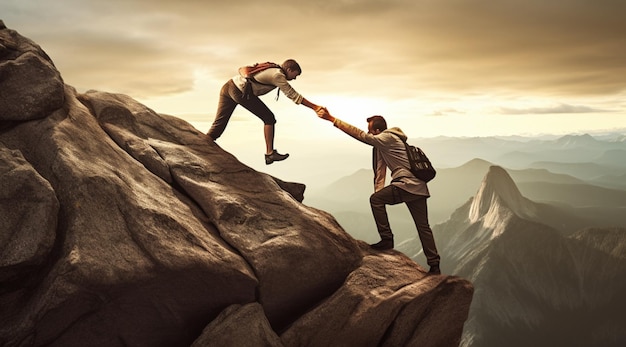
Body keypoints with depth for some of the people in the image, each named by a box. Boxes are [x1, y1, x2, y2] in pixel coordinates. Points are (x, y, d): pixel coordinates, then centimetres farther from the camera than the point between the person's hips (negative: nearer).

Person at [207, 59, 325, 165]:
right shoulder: (277, 75, -9)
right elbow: (293, 95, -9)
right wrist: (315, 107, -6)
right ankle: (270, 154, 3)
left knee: (218, 125, 9)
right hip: (239, 92, -9)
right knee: (269, 119, 1)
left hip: (228, 86, 9)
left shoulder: (273, 69, 17)